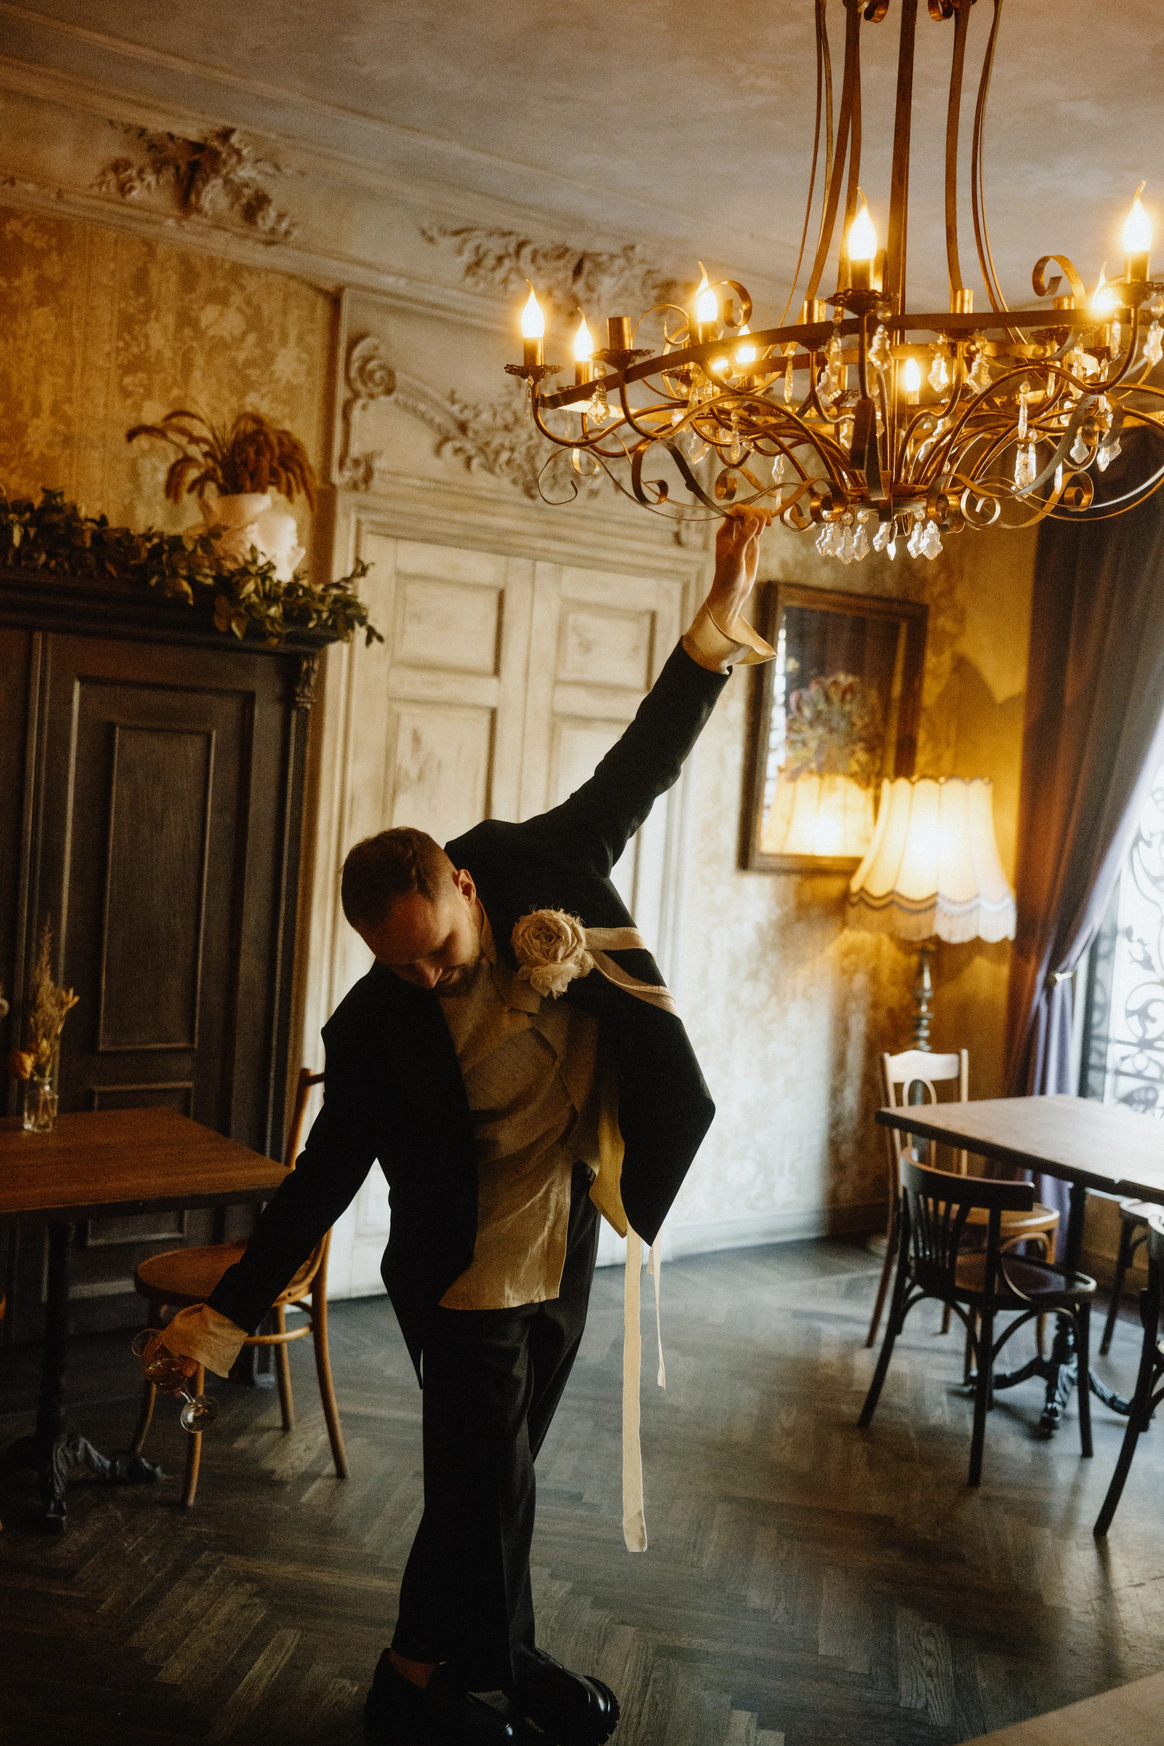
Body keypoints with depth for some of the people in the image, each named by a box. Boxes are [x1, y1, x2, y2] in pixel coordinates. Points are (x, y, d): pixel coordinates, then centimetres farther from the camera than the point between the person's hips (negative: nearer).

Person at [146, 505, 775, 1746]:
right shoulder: (374, 1026, -19)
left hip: (564, 1256, 4)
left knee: (496, 1475, 19)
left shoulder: (542, 875, -12)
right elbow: (325, 1175, -11)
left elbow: (638, 768, -11)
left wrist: (714, 626, -19)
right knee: (487, 1483, 3)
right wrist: (229, 1313, -10)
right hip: (463, 1279, -4)